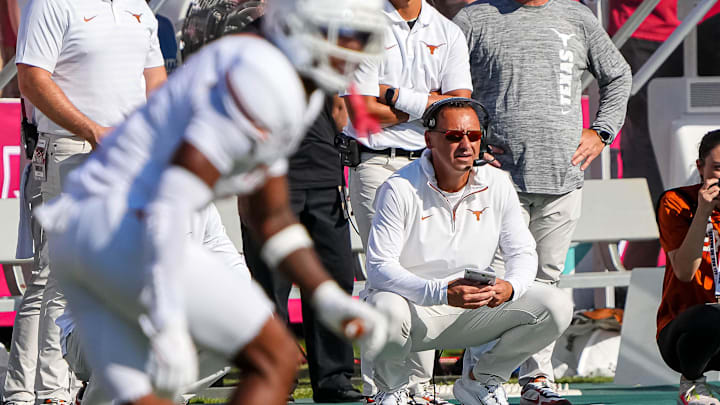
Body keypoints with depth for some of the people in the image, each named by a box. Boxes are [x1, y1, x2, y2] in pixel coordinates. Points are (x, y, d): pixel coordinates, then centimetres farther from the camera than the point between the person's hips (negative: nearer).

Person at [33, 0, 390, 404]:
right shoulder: (266, 80, -14)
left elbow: (272, 220, 30)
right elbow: (175, 197, -22)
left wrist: (331, 301, 19)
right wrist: (169, 327, -25)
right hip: (125, 230, -10)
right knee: (276, 363, -2)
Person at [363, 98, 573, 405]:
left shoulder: (496, 186, -2)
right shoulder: (399, 189, -16)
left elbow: (523, 252, 4)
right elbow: (380, 268, -21)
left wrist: (510, 287, -21)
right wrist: (441, 293, -35)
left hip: (473, 310, 4)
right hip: (413, 306, -4)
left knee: (556, 308, -13)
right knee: (387, 311, -40)